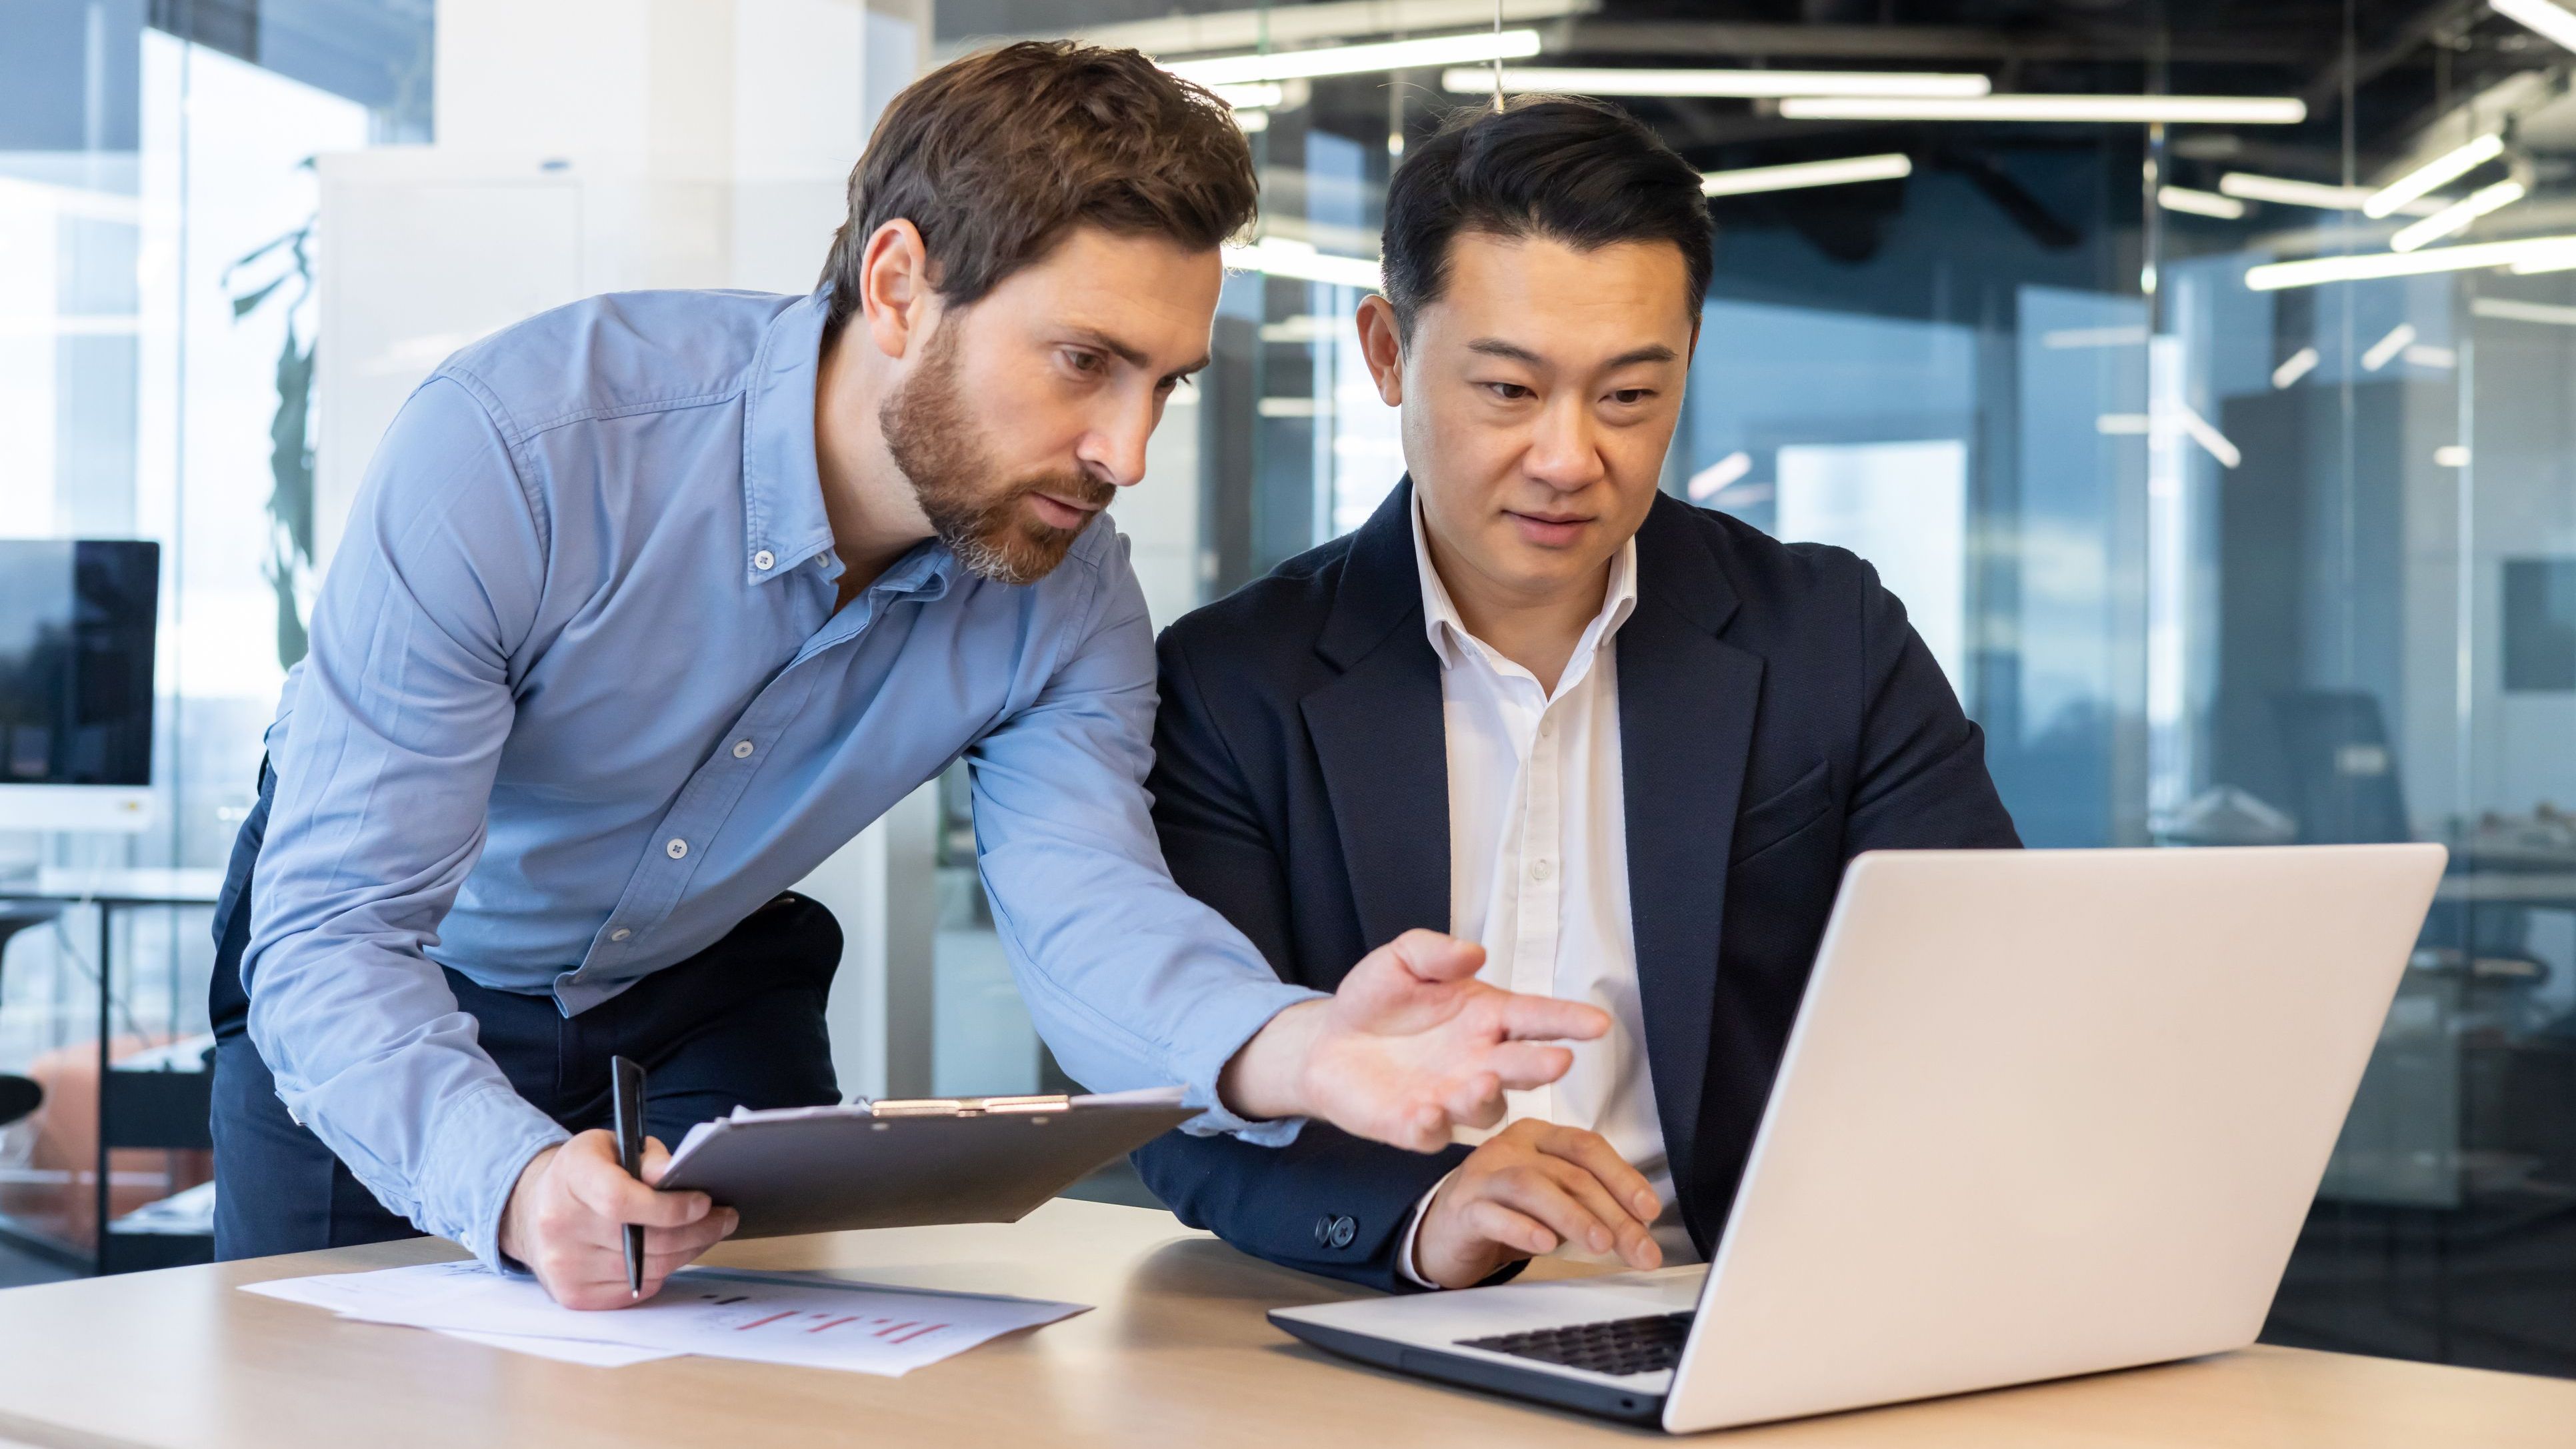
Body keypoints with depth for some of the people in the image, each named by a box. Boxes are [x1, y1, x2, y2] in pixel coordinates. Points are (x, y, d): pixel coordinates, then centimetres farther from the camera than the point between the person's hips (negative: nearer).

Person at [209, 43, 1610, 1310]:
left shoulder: (1065, 595, -19)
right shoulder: (511, 446, -35)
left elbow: (1084, 906, -33)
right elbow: (331, 933, -36)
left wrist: (1291, 1048, -56)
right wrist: (513, 1182, -56)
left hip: (701, 1000, 3)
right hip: (395, 1000, -3)